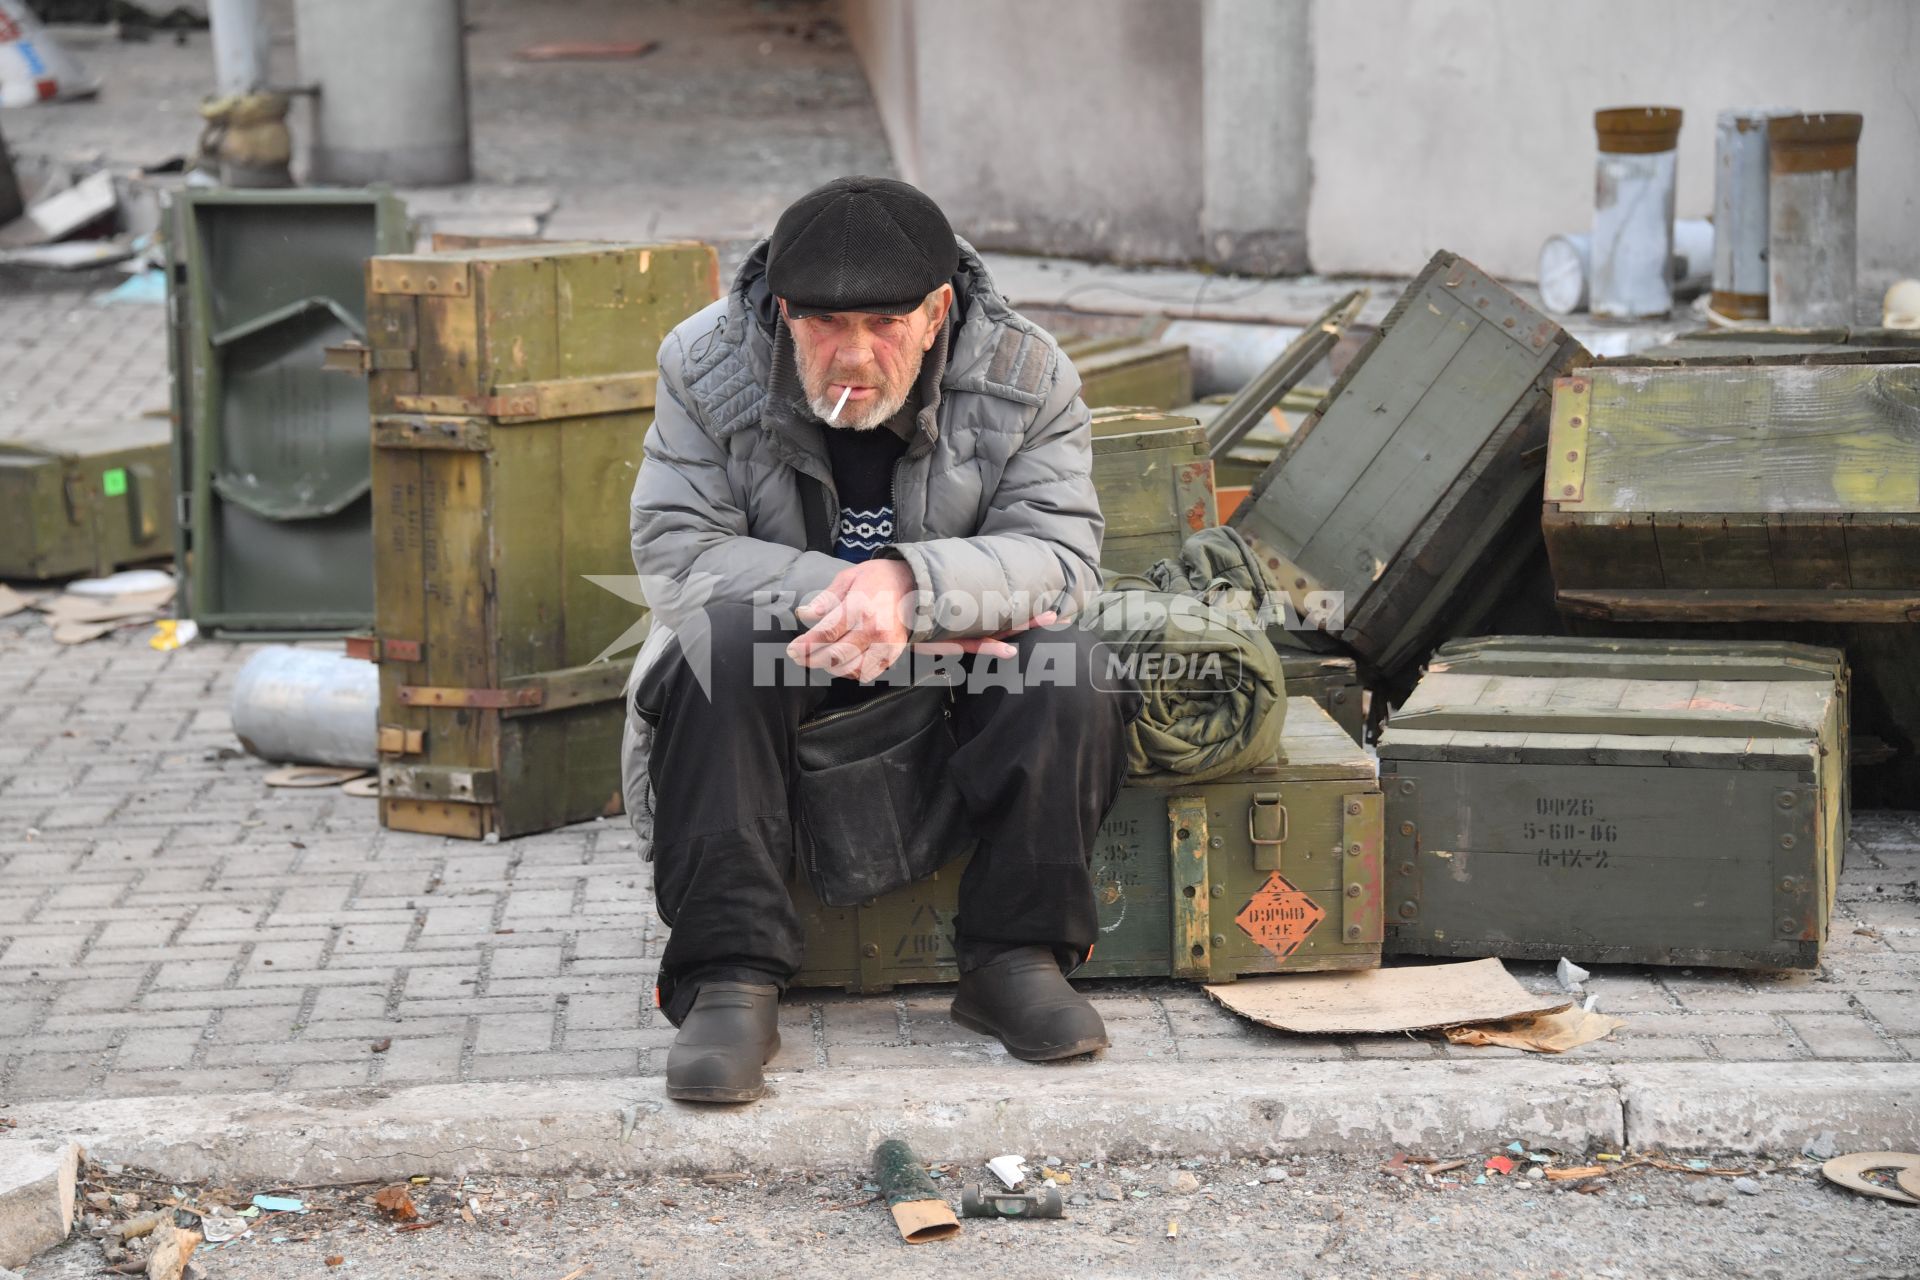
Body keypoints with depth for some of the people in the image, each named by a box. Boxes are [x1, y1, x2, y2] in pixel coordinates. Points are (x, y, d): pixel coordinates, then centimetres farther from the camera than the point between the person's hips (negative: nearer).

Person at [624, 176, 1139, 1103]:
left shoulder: (1025, 375, -11)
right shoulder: (706, 365, -11)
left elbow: (1058, 556, -21)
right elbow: (675, 549, -18)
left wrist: (910, 585, -40)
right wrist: (847, 602, -31)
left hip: (959, 676, 1)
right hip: (783, 656, 0)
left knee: (1065, 658, -29)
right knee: (716, 637, -33)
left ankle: (1015, 958, -18)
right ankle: (730, 982, -34)